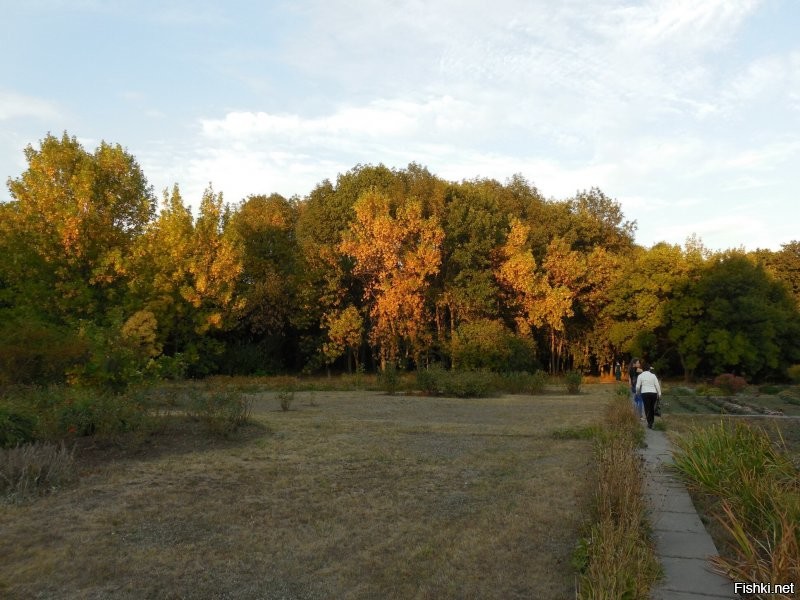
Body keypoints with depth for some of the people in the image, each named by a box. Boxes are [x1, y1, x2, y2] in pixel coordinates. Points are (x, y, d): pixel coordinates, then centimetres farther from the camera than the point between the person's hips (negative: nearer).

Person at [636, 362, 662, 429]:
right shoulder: (653, 375, 8)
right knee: (652, 408, 15)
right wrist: (659, 394, 6)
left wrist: (637, 393, 17)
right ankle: (651, 422, 20)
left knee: (647, 408, 2)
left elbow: (638, 386, 0)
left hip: (645, 393, -2)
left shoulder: (640, 376, 2)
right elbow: (657, 385, 2)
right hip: (653, 393, 2)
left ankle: (649, 423, -7)